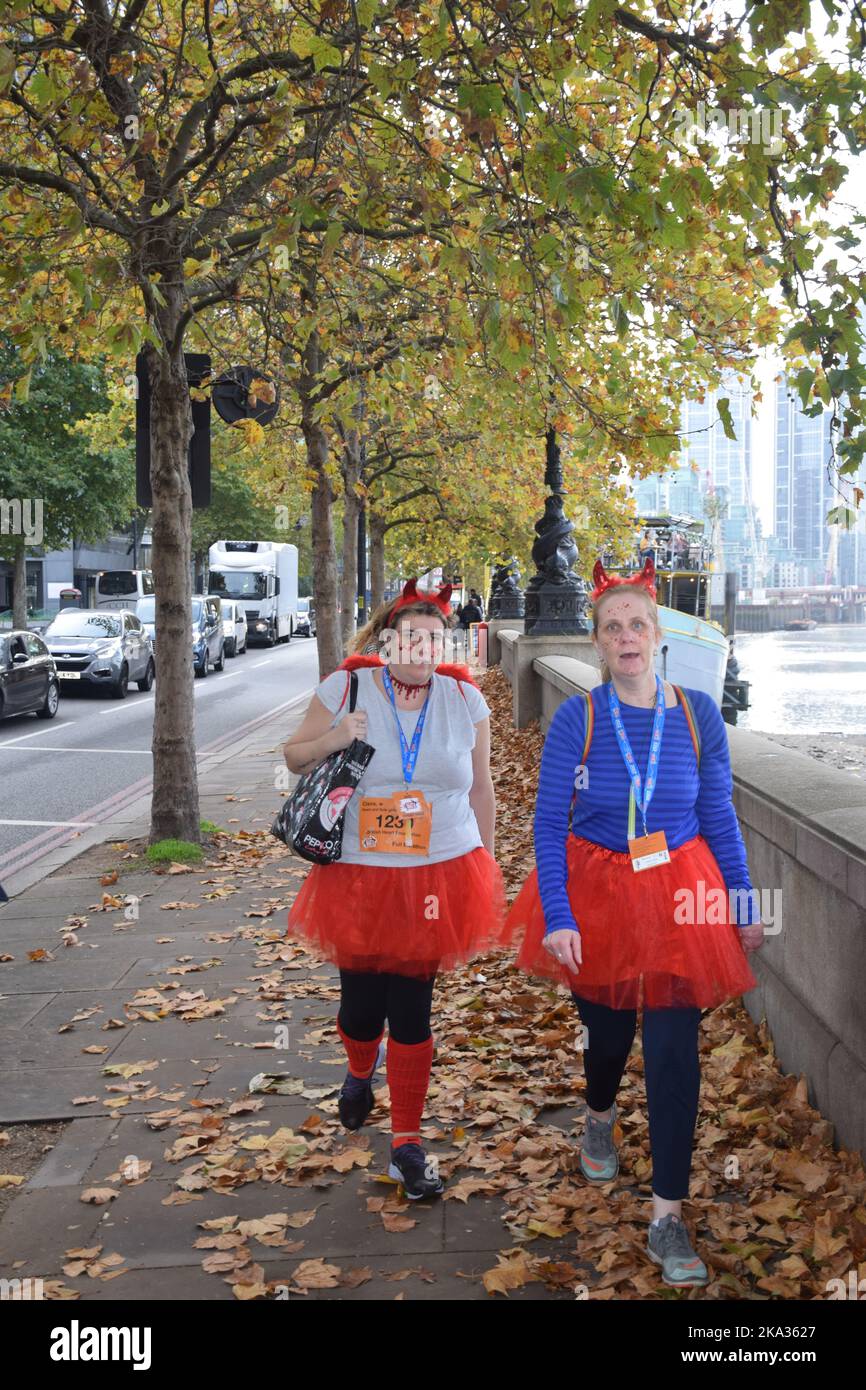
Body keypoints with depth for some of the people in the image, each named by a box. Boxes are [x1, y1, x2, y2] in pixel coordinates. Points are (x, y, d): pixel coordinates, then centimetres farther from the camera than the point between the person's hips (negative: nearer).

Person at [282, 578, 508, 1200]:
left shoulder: (465, 698, 0)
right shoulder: (346, 688, -4)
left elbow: (480, 786, 10)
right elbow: (294, 756, 5)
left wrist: (484, 864, 12)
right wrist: (331, 740, -17)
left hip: (439, 875, 0)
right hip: (358, 877, 0)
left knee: (412, 1009, 3)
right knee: (361, 1004, 8)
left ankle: (408, 1144, 18)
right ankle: (362, 1069, 47)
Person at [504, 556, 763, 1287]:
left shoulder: (697, 713, -6)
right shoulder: (577, 718, -10)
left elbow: (720, 815, 2)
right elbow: (549, 821, -9)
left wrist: (744, 904, 4)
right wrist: (556, 917, -16)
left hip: (678, 897, 1)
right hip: (596, 893, 0)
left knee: (675, 1053, -3)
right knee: (607, 1032, 15)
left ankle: (668, 1219, 9)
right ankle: (601, 1118, 52)